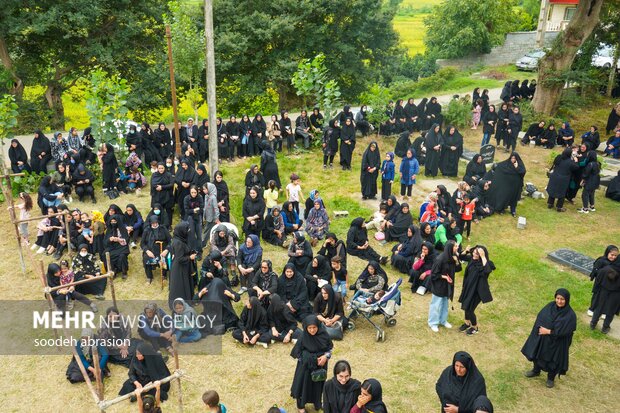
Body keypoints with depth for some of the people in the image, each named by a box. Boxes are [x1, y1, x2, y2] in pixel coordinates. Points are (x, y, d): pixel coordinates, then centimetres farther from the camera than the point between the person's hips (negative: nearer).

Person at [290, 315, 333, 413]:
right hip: (306, 366, -3)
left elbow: (330, 348, -1)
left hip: (321, 365, 3)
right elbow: (297, 353, -15)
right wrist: (314, 359, -19)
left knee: (318, 384, 18)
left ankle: (317, 403, 43)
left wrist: (326, 356, -19)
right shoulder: (304, 337, -22)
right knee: (304, 384, 9)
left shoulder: (323, 334, -15)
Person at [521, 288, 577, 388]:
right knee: (537, 354, 23)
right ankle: (536, 371, 51)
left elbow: (564, 332, -24)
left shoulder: (570, 315, -23)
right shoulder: (550, 306, -10)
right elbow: (539, 318, -4)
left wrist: (548, 331, -22)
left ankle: (550, 378, 44)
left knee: (553, 360, 16)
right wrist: (540, 328, -19)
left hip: (557, 343, -4)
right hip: (542, 338, 5)